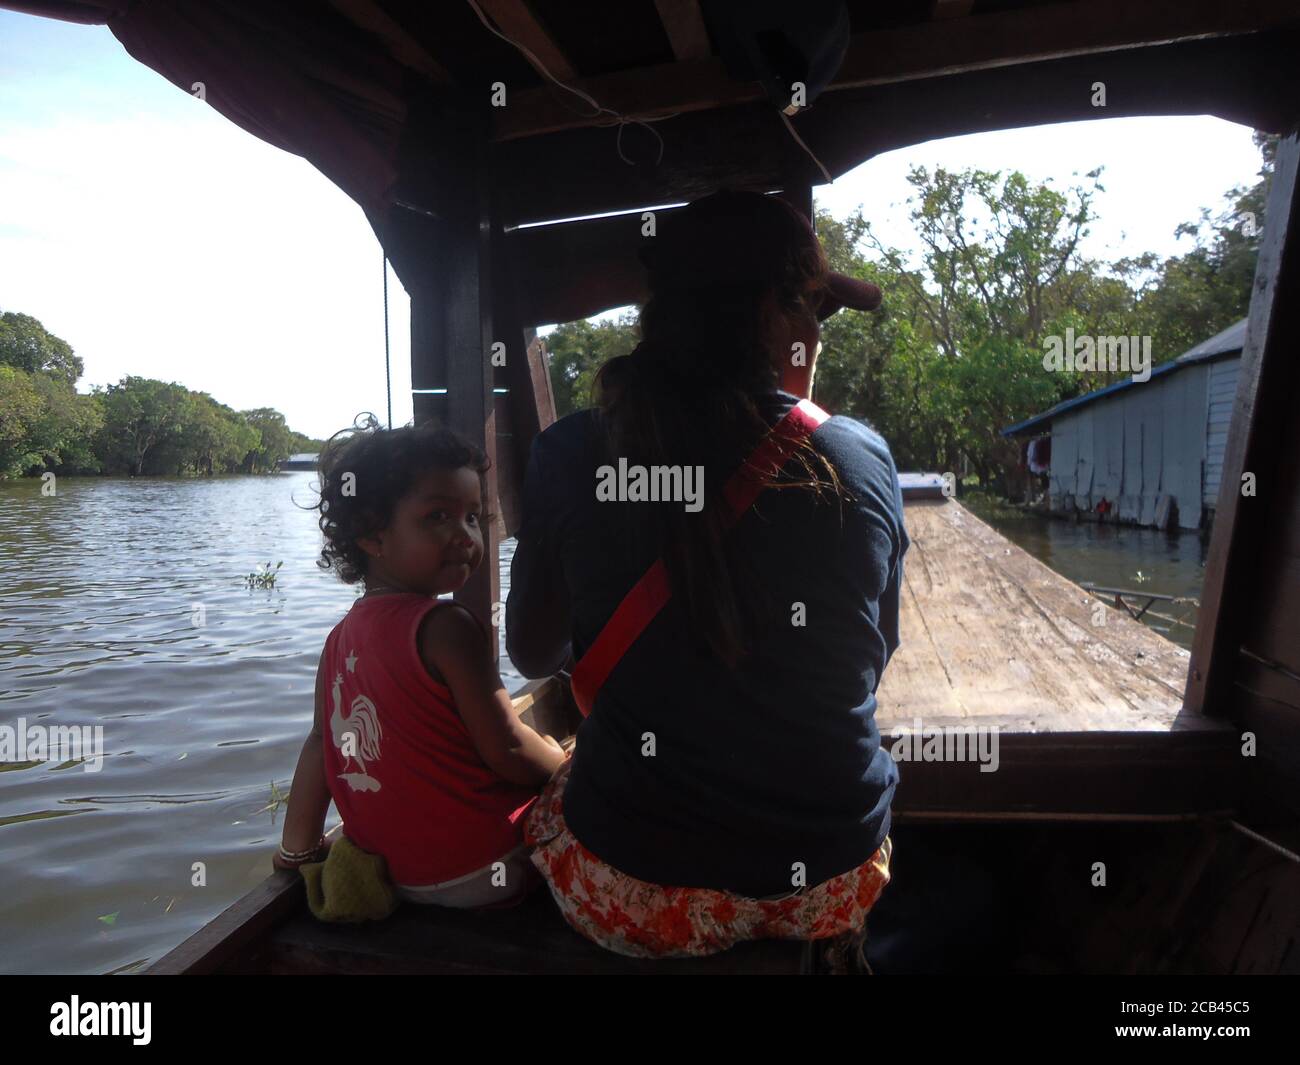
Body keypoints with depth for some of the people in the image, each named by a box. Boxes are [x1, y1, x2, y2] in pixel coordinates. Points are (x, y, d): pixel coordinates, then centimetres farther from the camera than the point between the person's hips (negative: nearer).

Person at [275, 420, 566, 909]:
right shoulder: (445, 627, -22)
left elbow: (321, 744, 8)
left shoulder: (339, 639, 2)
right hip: (487, 871, -8)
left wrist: (296, 851, 18)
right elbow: (507, 752, -21)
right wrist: (567, 764, -1)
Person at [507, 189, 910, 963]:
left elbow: (531, 654, 2)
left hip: (631, 895, -1)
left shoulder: (570, 457, -12)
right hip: (833, 883, 2)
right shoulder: (862, 459, -11)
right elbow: (873, 658, 5)